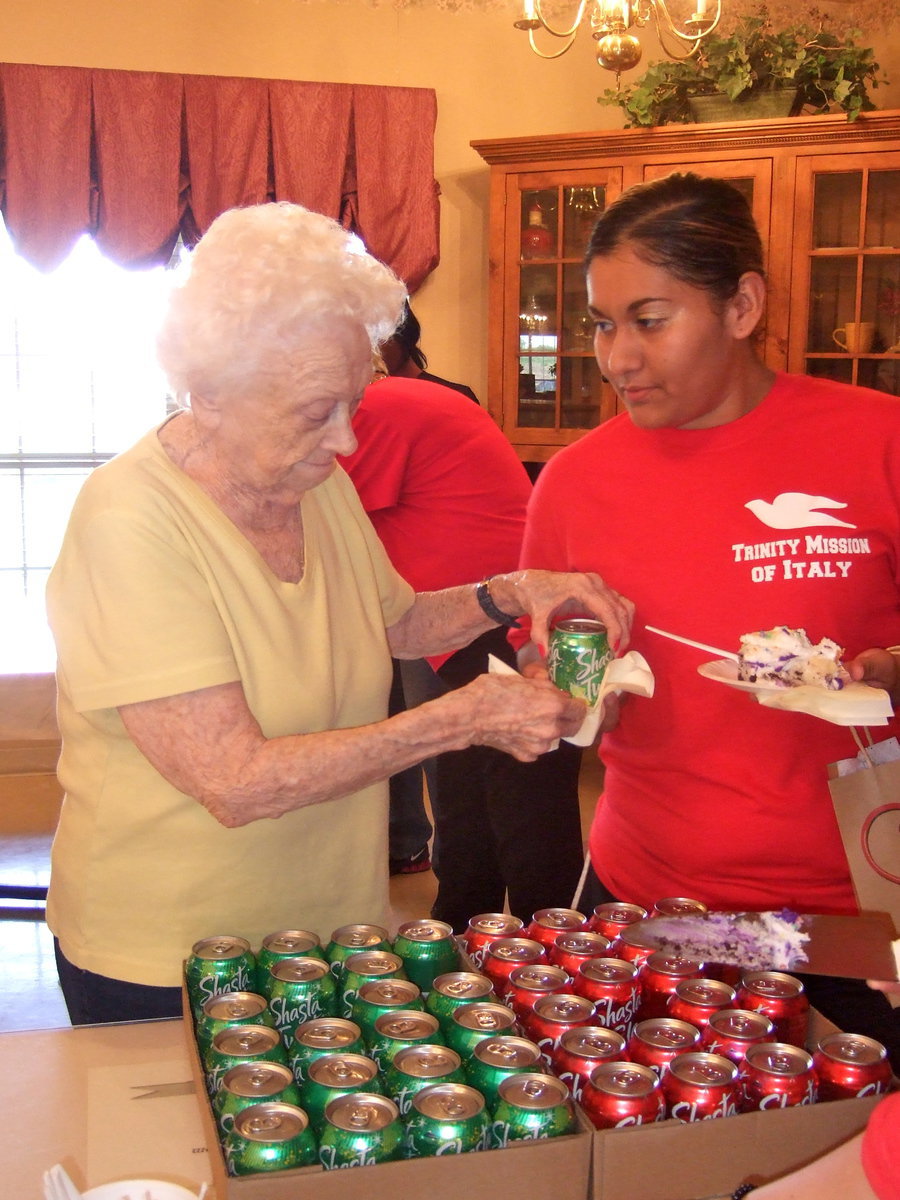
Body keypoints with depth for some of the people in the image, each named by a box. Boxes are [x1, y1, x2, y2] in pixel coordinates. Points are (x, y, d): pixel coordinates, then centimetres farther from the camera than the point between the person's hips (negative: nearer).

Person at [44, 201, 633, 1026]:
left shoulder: (320, 485, -2)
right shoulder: (132, 524, -24)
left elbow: (397, 624, 15)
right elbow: (238, 783, -28)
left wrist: (509, 594, -4)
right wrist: (466, 719, -26)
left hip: (336, 921, 7)